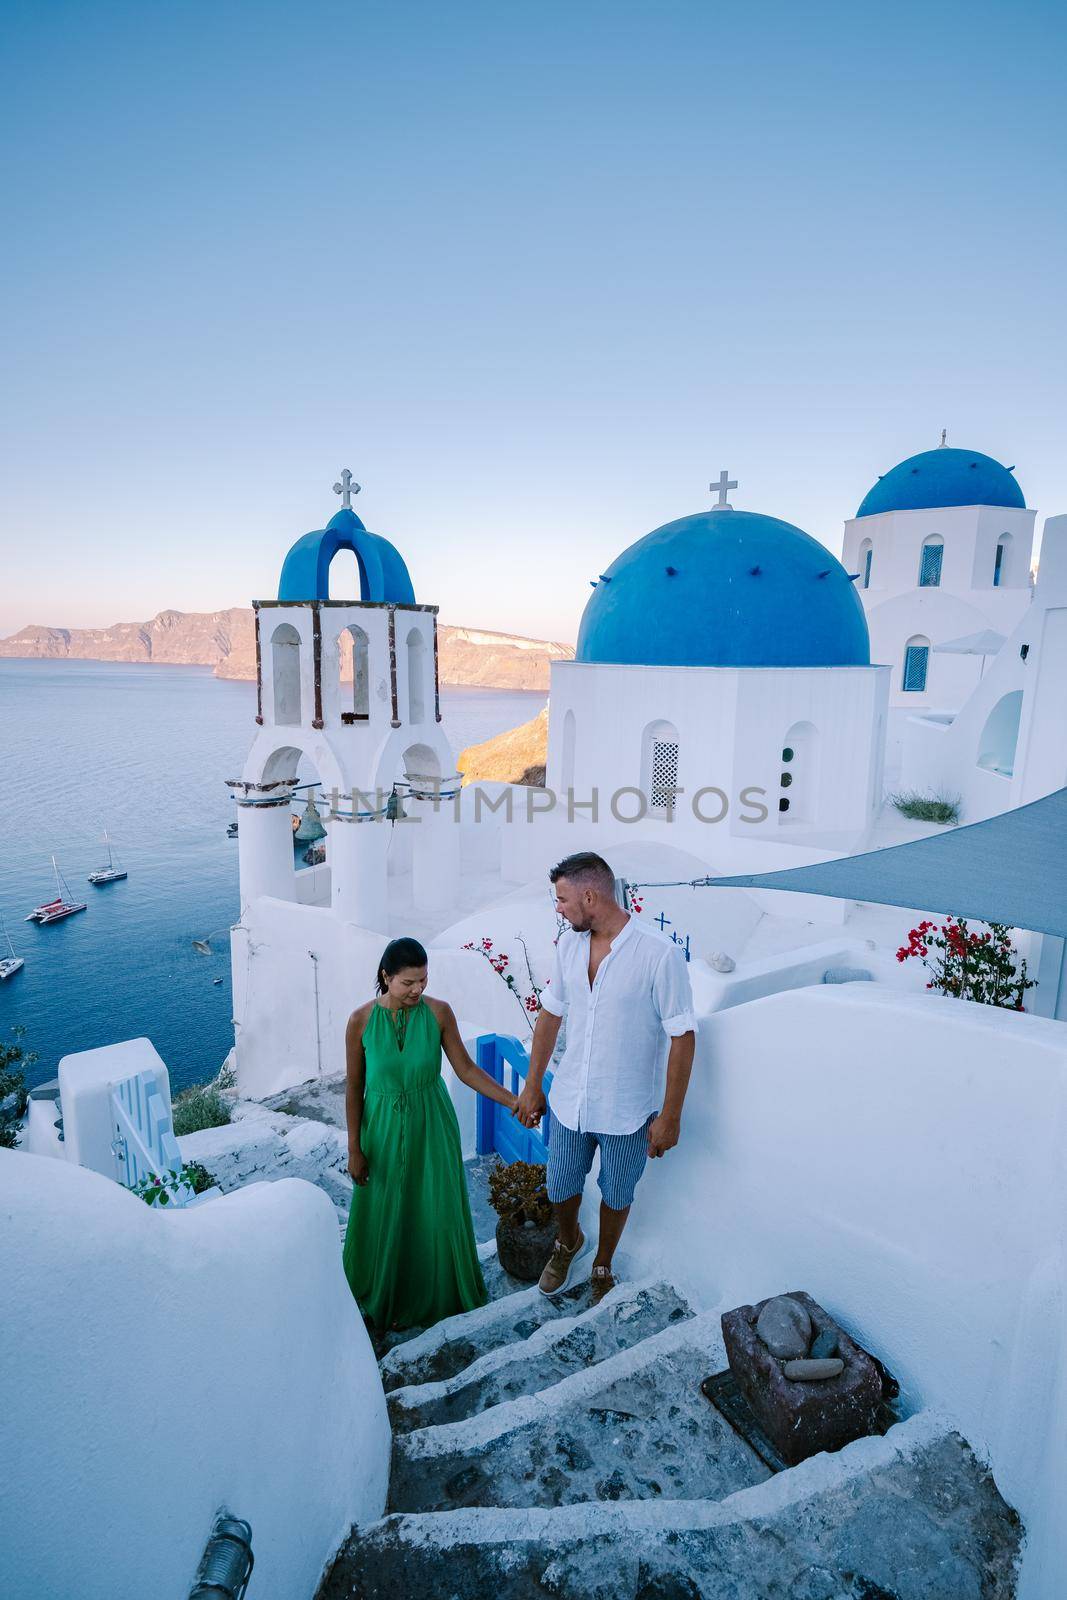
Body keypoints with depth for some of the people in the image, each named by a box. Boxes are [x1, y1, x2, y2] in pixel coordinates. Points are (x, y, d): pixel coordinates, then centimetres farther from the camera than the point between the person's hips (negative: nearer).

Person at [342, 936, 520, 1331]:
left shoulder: (439, 1012, -15)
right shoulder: (360, 1021, -16)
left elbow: (466, 1069, -8)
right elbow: (354, 1089, -6)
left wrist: (512, 1100, -17)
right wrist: (354, 1148, -3)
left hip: (432, 1127, 1)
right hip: (384, 1128, 0)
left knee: (436, 1212, 14)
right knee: (385, 1215, 16)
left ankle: (437, 1291, 42)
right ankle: (384, 1295, 45)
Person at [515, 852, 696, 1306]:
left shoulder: (659, 954, -25)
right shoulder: (568, 945, -7)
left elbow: (682, 1037, -17)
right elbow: (551, 1014, 5)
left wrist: (670, 1115, -13)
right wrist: (532, 1085, 10)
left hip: (627, 1111, -4)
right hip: (570, 1102, 4)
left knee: (616, 1196, 20)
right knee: (560, 1189, 21)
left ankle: (603, 1266, 50)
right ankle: (567, 1242, 54)